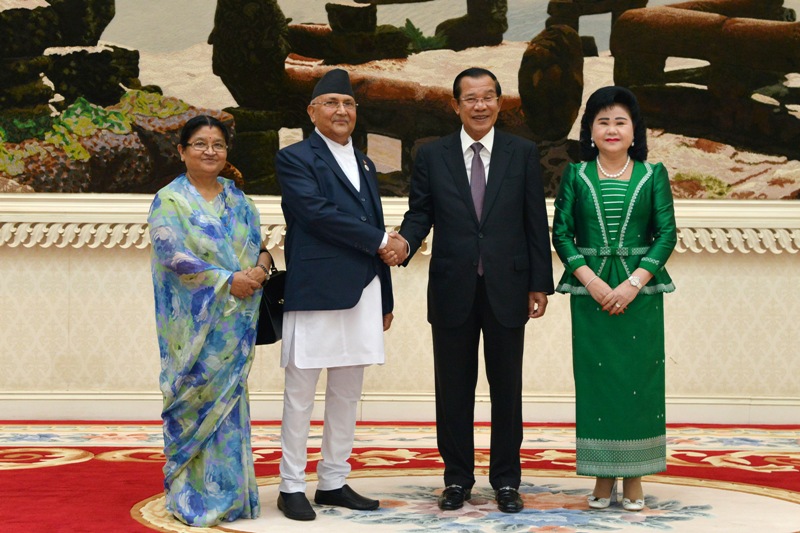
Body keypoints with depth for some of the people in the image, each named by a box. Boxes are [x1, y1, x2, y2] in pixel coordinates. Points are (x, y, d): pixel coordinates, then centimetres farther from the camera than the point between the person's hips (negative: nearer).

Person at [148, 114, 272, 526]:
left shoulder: (237, 198, 14)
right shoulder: (170, 201, -2)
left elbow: (259, 242, 14)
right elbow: (174, 254, -12)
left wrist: (260, 267, -10)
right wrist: (228, 280, -17)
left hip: (236, 318, 5)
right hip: (195, 319, -5)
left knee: (230, 396, 7)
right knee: (196, 399, -4)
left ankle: (229, 492, 13)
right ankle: (192, 495, 4)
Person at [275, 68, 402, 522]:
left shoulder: (365, 165, 20)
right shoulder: (295, 158, -1)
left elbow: (377, 233, 18)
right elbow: (317, 212, -15)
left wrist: (386, 300, 16)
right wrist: (379, 240, -10)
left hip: (363, 293, 7)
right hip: (315, 292, -6)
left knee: (348, 394, 9)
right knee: (301, 394, 0)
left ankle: (334, 482, 18)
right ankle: (292, 486, 7)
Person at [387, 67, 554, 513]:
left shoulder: (523, 154, 3)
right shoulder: (432, 156, 4)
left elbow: (536, 222, 3)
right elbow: (420, 213, 2)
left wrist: (540, 284, -1)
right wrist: (404, 243, -20)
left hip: (506, 288, 0)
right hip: (452, 290, 1)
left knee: (507, 387, 7)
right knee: (454, 389, 8)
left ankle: (506, 480, 17)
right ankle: (458, 479, 19)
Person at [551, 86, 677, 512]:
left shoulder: (653, 175, 4)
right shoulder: (576, 175, 5)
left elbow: (667, 233, -2)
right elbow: (561, 233, 0)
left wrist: (634, 282, -13)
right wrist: (591, 280, -12)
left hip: (640, 289, 0)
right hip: (589, 289, 0)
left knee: (639, 378, 0)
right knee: (595, 378, 2)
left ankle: (634, 477, 9)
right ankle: (603, 476, 10)